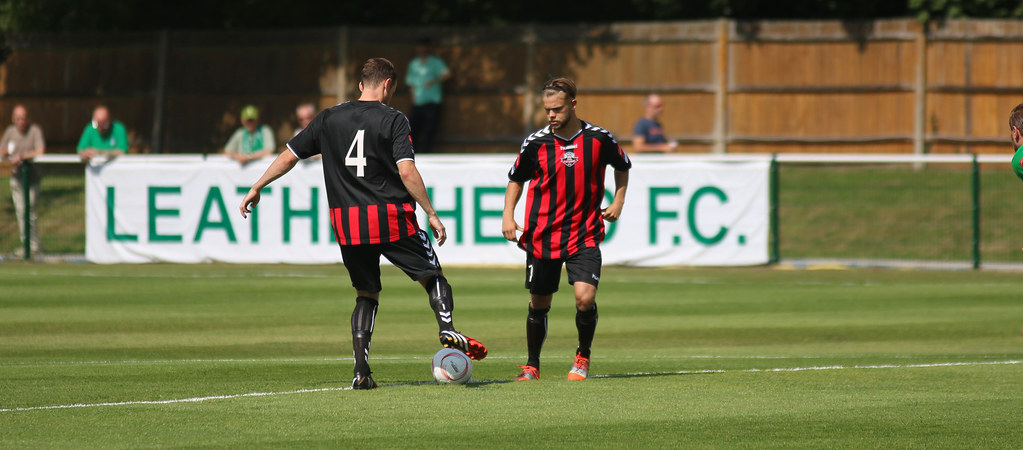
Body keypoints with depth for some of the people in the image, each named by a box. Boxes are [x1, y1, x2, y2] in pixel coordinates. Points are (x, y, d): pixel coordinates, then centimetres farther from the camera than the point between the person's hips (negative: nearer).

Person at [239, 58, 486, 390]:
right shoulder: (393, 120, -3)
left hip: (347, 223, 3)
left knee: (366, 295, 15)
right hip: (392, 219, -3)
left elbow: (289, 156, 13)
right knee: (433, 277, 10)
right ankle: (448, 332, -16)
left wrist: (256, 188, 23)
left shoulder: (328, 119, 9)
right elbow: (407, 172, -12)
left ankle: (361, 371, 1)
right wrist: (431, 214, -7)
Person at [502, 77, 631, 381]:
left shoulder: (599, 139, -5)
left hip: (584, 235, -1)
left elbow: (623, 166, 16)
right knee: (539, 305, 8)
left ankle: (583, 356, 8)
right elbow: (516, 179, 13)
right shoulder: (536, 143, -4)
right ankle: (532, 365, 28)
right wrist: (508, 216, 2)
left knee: (585, 297, -18)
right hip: (542, 237, 1)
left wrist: (618, 201, 5)